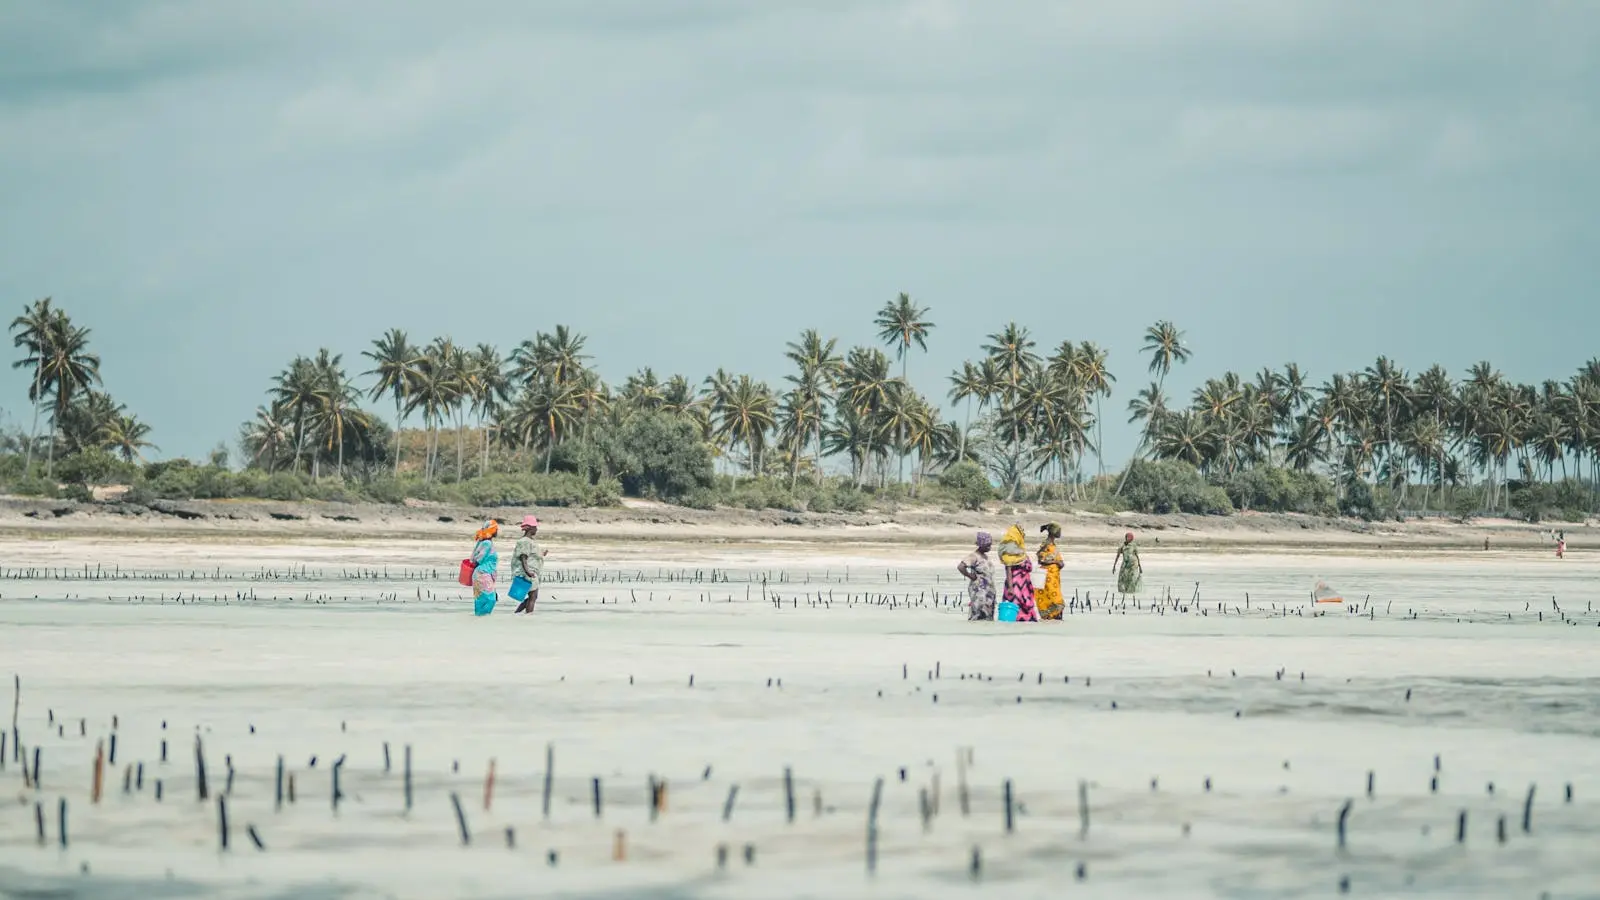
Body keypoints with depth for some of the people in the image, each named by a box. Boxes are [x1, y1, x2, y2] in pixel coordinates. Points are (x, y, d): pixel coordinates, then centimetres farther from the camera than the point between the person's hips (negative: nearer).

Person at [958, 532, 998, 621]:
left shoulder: (986, 556, 13)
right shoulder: (973, 556, -13)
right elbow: (960, 567, -27)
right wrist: (970, 576, -17)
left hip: (988, 592, 9)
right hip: (978, 592, -9)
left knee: (988, 618, 7)